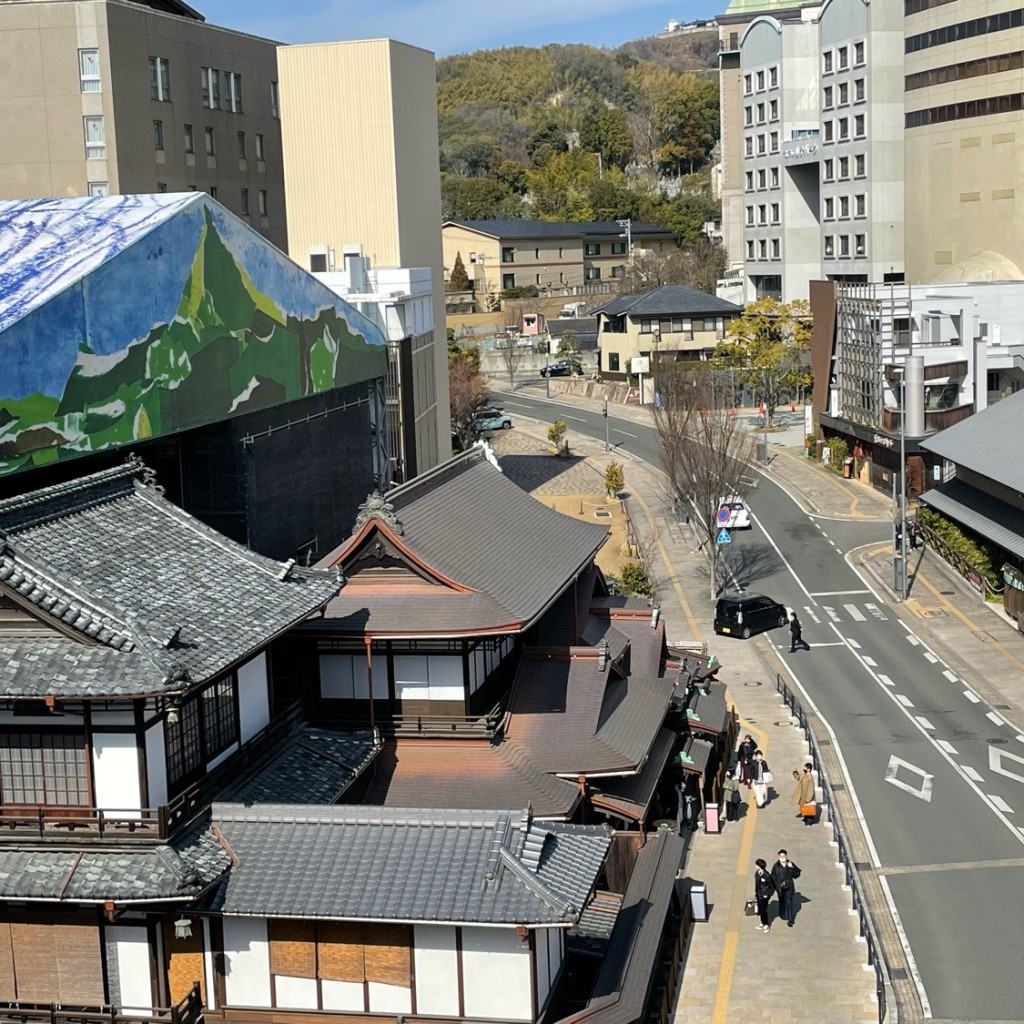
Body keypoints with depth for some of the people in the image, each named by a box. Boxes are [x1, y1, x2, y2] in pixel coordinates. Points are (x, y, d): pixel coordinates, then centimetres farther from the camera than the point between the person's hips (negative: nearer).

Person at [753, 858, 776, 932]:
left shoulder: (766, 875, -24)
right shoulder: (757, 873, -1)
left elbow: (770, 886, -16)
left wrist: (766, 895, -13)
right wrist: (755, 892, 15)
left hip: (764, 895, -8)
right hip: (758, 894, 8)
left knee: (763, 910, 1)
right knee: (760, 909, 16)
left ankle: (766, 925, 17)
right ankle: (762, 923, 31)